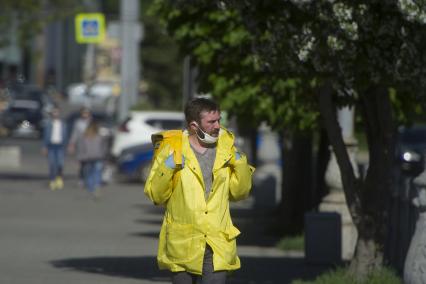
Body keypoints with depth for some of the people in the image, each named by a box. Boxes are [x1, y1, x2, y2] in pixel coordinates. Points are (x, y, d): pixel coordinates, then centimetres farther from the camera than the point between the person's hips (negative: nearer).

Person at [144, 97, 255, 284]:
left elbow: (239, 192, 13)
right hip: (182, 245, -1)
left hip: (218, 247, 1)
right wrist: (167, 169, -15)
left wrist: (240, 164, -2)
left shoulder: (225, 148, 8)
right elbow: (155, 195, 0)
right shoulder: (172, 149, -2)